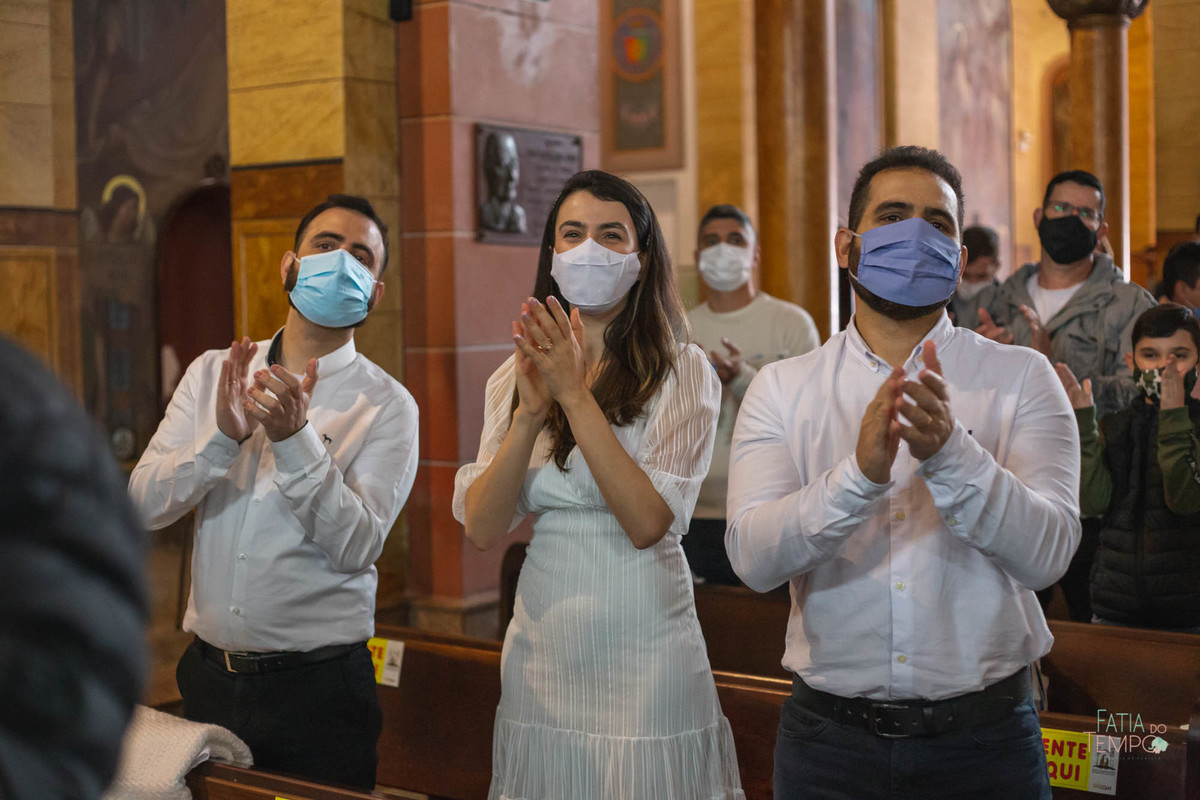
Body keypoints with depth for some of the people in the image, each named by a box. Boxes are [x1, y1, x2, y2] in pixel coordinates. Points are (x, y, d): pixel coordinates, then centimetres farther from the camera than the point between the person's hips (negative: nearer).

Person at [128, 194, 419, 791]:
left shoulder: (386, 405, -5)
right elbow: (144, 504, -2)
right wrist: (223, 436, -19)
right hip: (208, 677, 3)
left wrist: (296, 440, -27)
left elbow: (356, 547, -16)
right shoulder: (211, 373, 6)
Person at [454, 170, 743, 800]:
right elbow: (482, 529, -4)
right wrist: (530, 411, -16)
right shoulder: (514, 377, 5)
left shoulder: (682, 372, -6)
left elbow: (649, 522, -18)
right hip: (542, 648, 4)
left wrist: (576, 394, -20)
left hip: (645, 648, -3)